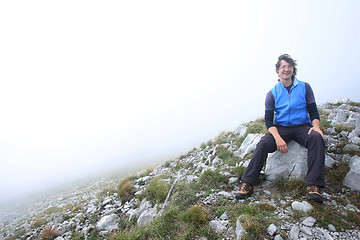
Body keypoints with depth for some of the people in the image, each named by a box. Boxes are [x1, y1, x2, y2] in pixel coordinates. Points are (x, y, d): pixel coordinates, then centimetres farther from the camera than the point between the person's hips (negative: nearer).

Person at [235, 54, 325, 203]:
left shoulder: (304, 87, 8)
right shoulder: (273, 93, 5)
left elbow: (313, 112, 8)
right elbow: (268, 120, -2)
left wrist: (316, 126, -17)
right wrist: (277, 137, -21)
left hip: (302, 126, 1)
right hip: (280, 128, 0)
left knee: (317, 138, -33)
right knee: (264, 143, -29)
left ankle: (313, 186, -33)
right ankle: (248, 184, -27)